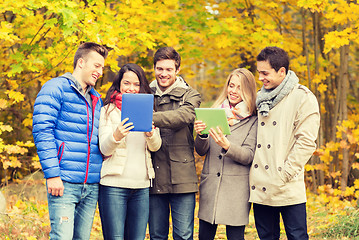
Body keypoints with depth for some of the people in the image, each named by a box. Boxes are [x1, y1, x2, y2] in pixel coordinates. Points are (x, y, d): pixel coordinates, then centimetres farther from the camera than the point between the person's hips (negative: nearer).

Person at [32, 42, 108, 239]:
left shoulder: (96, 99, 21)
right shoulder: (56, 88, -1)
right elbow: (42, 131, -10)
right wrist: (52, 173, -17)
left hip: (92, 185, 7)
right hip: (65, 183, -7)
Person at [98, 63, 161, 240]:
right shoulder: (108, 110, 3)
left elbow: (155, 147, 5)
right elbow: (104, 149, -7)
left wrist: (150, 133, -17)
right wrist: (116, 136, -29)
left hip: (142, 185, 4)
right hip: (114, 184, -4)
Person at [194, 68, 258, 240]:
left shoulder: (253, 121, 0)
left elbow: (249, 156, -9)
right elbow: (201, 151, 7)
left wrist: (226, 145, -27)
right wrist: (201, 135, -15)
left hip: (237, 189, -3)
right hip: (210, 186, 3)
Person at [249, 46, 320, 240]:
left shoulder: (303, 98, -5)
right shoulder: (260, 99, 14)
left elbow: (306, 142, -11)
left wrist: (283, 175, -14)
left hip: (289, 189, -6)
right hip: (260, 188, 6)